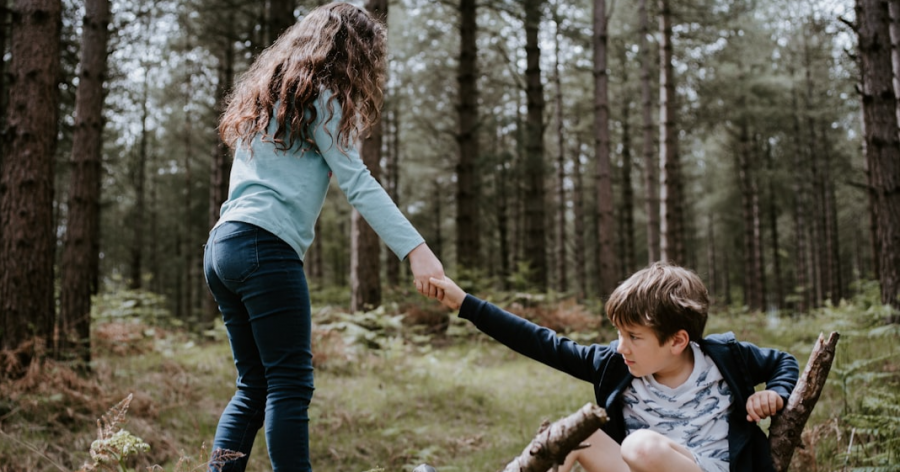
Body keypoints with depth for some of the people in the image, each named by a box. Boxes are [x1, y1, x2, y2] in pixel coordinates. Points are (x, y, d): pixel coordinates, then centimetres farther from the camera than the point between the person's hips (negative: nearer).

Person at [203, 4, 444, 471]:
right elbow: (357, 182, -10)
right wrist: (416, 249, -16)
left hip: (222, 245, 9)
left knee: (254, 386, 11)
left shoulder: (268, 92, 26)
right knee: (291, 385, -9)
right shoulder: (319, 96, 0)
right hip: (265, 245, -9)